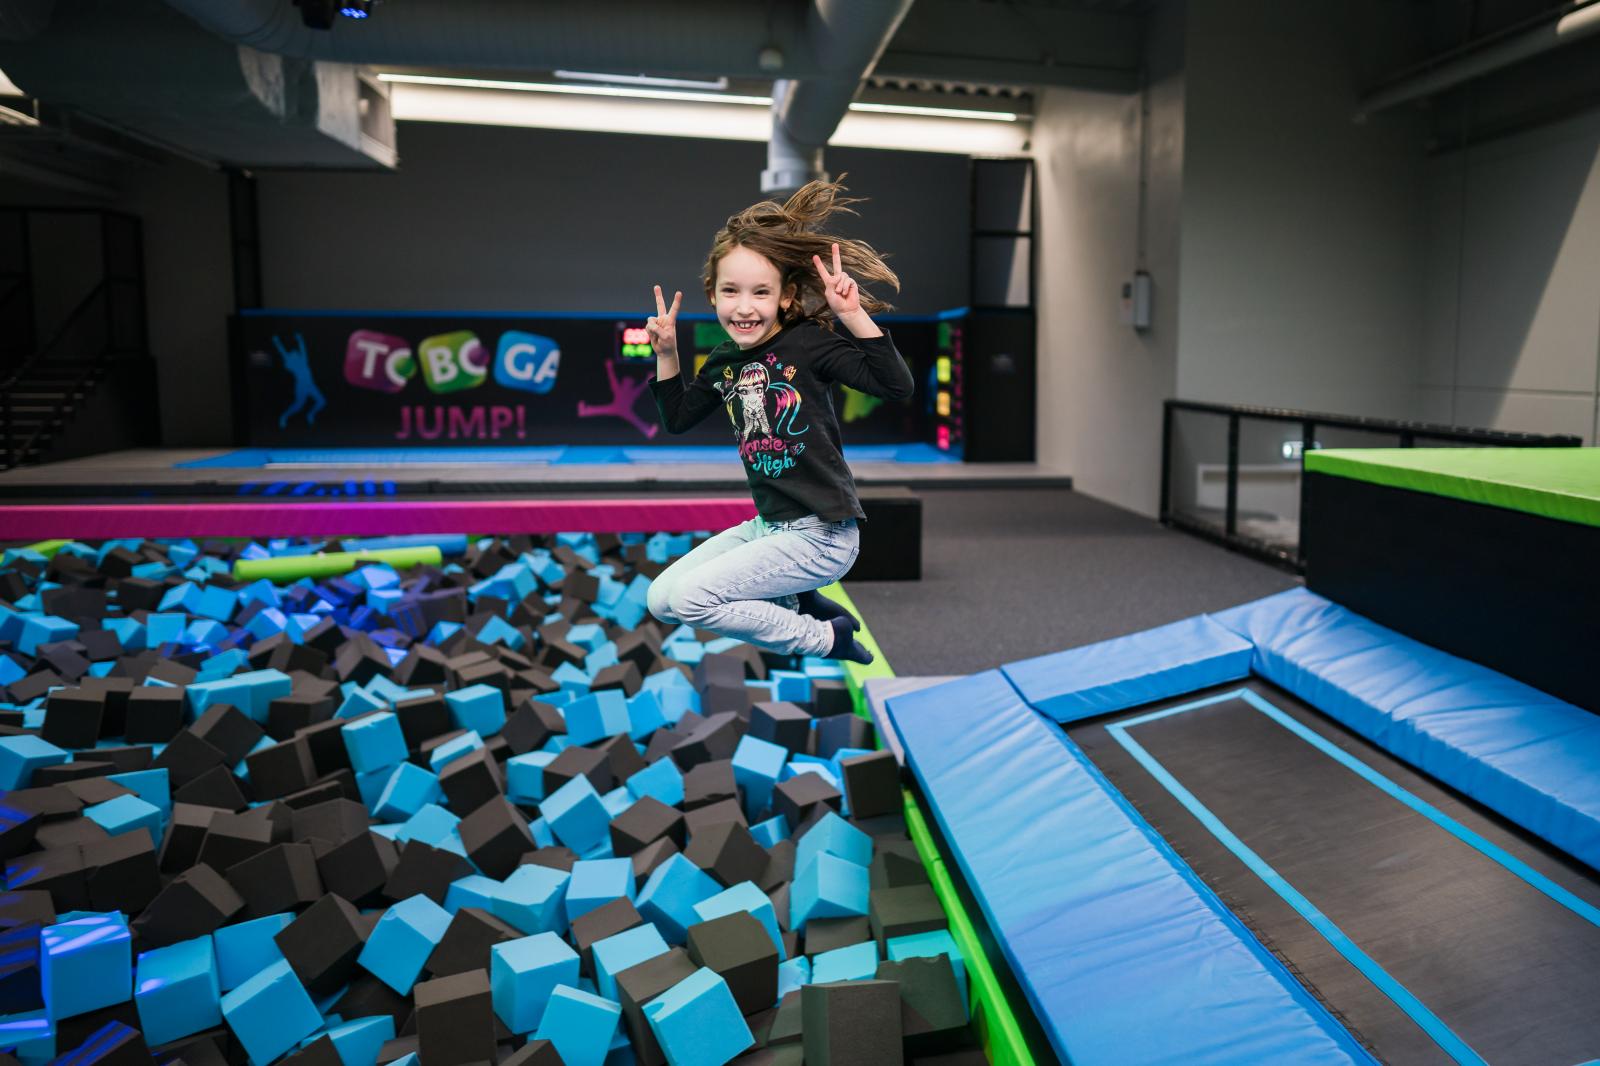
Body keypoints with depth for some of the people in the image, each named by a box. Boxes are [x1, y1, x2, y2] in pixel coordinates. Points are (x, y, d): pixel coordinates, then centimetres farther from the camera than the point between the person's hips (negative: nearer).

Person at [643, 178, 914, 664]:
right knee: (662, 599, 6)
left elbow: (896, 385, -22)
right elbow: (677, 419, 19)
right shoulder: (722, 362, 5)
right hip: (766, 526, 8)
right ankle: (801, 606, 12)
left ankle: (825, 638, 1)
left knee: (688, 598, -17)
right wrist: (666, 353, 8)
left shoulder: (808, 342, -13)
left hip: (822, 536, -8)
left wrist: (853, 315, -29)